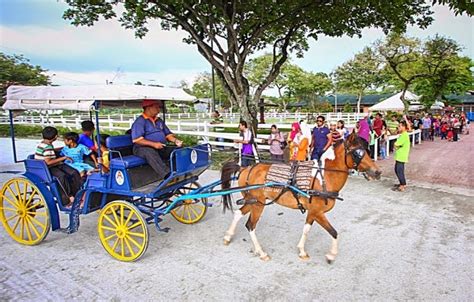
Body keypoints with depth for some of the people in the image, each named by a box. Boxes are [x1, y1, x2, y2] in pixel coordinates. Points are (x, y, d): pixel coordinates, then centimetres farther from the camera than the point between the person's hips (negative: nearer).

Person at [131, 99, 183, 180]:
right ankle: (167, 175, -55)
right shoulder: (139, 121, -4)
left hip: (161, 148, 7)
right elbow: (137, 140, -15)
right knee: (150, 152, -41)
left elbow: (168, 134, 21)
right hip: (143, 148, -6)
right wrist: (153, 144, -25)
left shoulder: (159, 120, 20)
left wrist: (175, 140, -2)